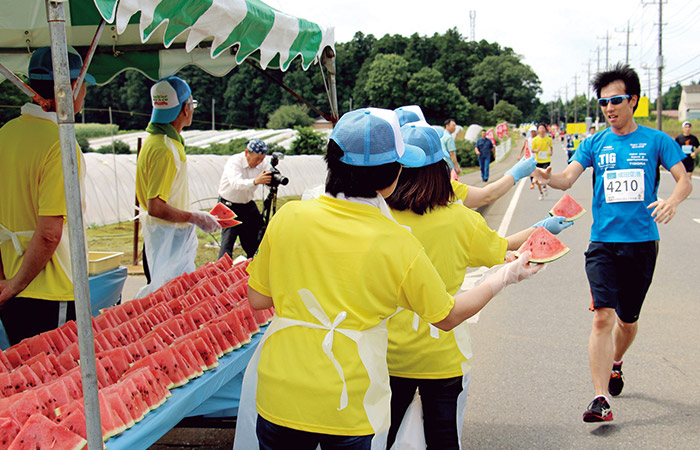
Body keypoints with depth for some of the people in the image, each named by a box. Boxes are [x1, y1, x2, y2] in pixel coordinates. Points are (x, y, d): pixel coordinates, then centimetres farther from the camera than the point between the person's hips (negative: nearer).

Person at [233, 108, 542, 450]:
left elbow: (257, 299, 2)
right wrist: (505, 277, 14)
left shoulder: (289, 216, -9)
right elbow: (447, 316, 0)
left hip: (280, 396, 2)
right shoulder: (398, 245, -15)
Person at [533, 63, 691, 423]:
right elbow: (568, 178, -5)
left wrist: (672, 199, -26)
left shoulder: (656, 140, 2)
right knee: (603, 316, -13)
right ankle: (601, 399, -11)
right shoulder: (595, 143, 5)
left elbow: (684, 180, -3)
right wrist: (549, 177, -29)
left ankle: (615, 365, 45)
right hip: (603, 242, 0)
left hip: (642, 242, 0)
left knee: (628, 319, 14)